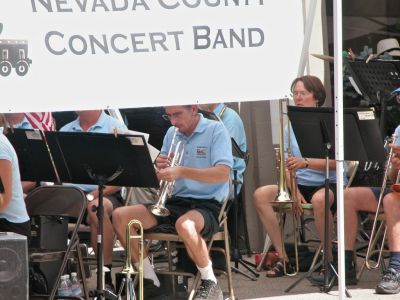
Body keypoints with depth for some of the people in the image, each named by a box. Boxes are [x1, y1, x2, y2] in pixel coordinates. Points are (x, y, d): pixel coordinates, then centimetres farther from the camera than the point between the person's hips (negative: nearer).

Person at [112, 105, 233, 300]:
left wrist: (181, 171, -29)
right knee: (120, 216, -10)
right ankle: (150, 282, -1)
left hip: (207, 204, -7)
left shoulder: (215, 130, -6)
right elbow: (160, 177, 16)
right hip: (176, 201, 7)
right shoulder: (171, 134, 13)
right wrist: (160, 168, -9)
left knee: (185, 224, -41)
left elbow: (223, 173, -20)